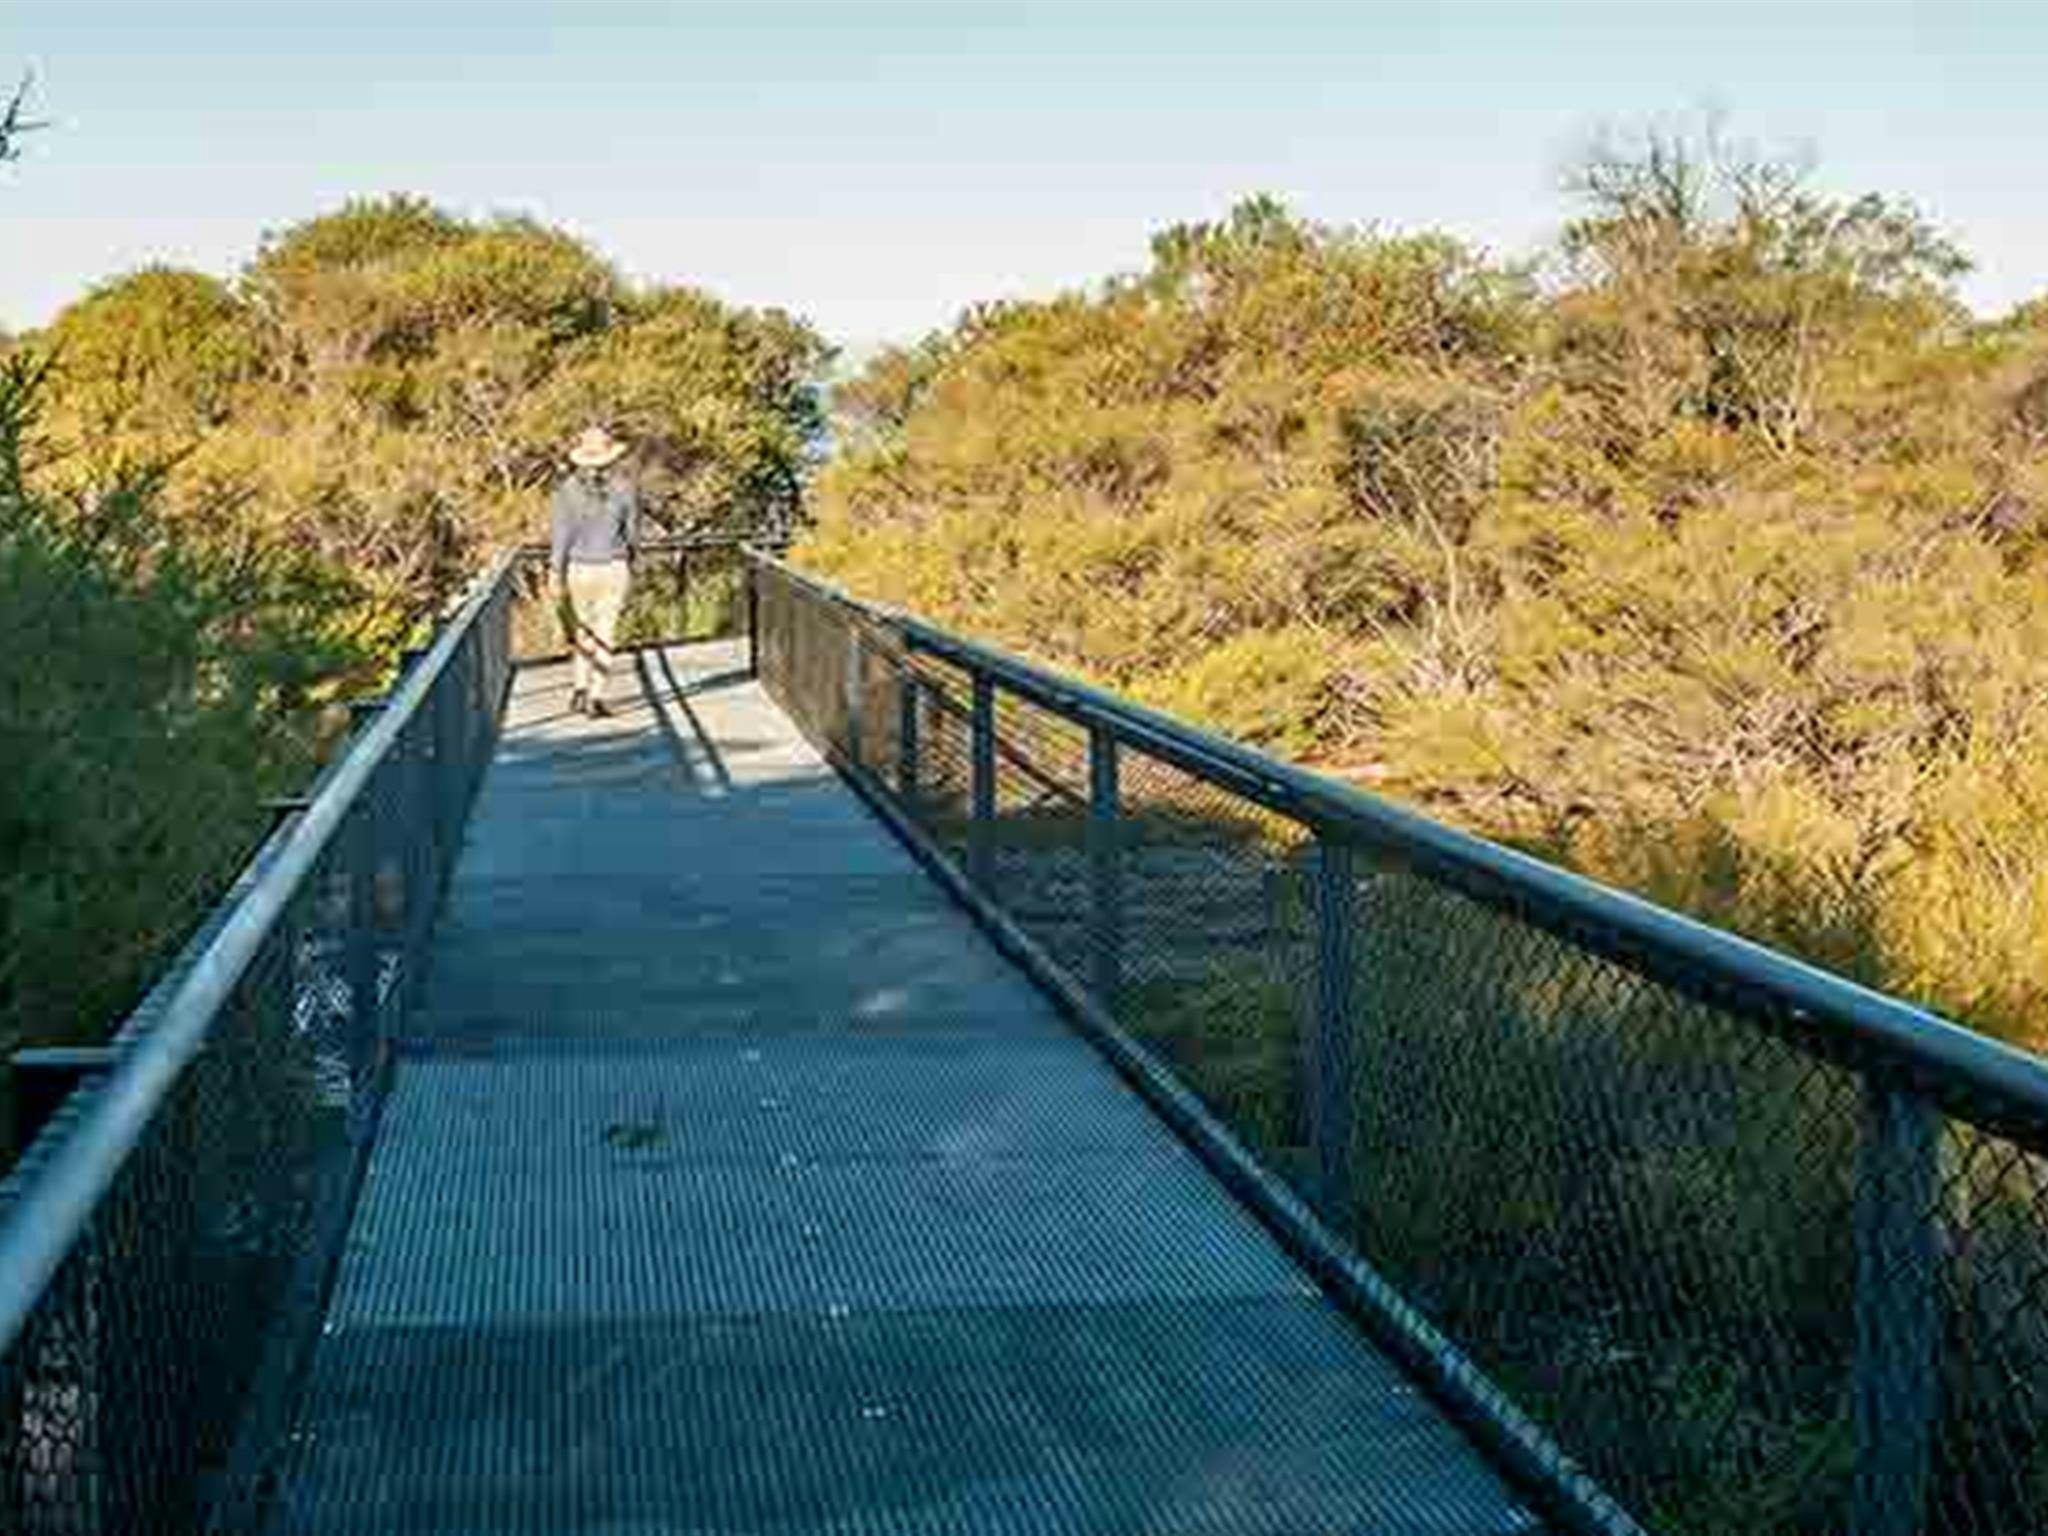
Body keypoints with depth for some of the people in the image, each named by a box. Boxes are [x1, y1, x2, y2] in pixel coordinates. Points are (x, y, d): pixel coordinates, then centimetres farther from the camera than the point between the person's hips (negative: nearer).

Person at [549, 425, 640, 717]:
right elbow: (633, 533, 3)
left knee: (582, 631, 20)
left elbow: (562, 536, -6)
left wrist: (557, 576, 1)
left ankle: (581, 688, 16)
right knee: (605, 635, 4)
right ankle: (596, 697, -2)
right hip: (613, 569, -1)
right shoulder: (624, 489, -7)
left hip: (578, 569, 1)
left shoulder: (567, 489, -8)